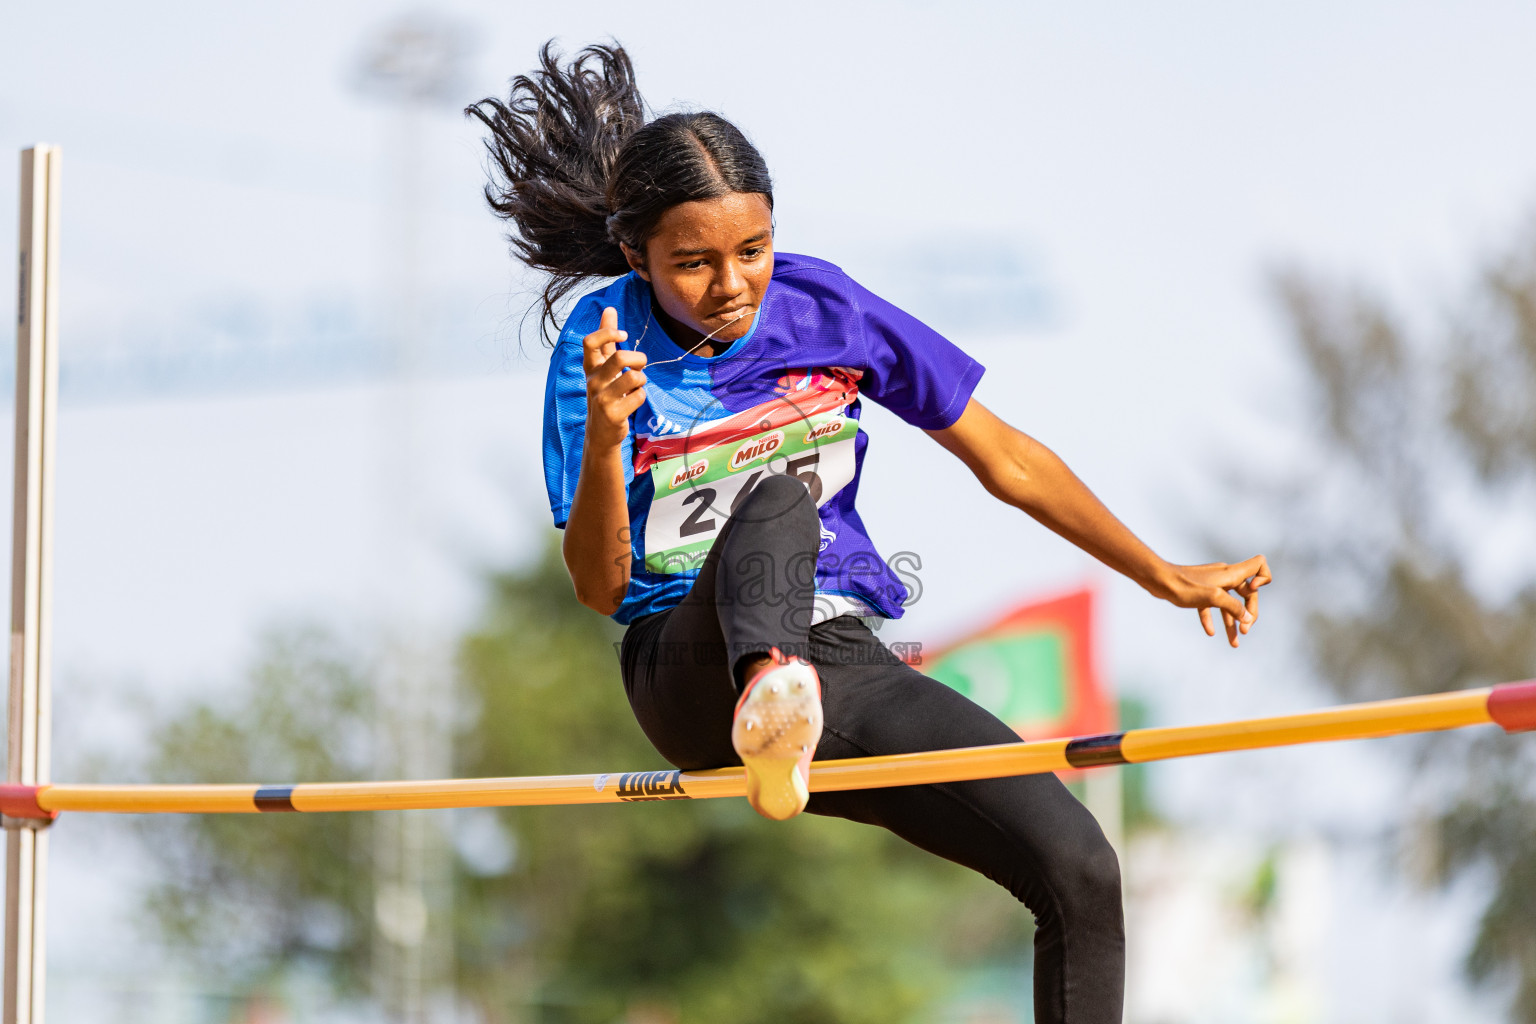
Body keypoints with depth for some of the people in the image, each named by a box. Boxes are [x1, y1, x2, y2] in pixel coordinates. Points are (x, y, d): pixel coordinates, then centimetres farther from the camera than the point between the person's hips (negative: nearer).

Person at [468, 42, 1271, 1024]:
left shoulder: (823, 306, 3)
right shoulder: (606, 342, -4)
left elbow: (1006, 460, 12)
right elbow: (599, 586, -10)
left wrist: (1165, 578, 14)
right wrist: (604, 436, -27)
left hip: (845, 661, 4)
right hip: (694, 671, -4)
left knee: (1080, 868, -17)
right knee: (775, 501, -37)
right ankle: (770, 697, -69)